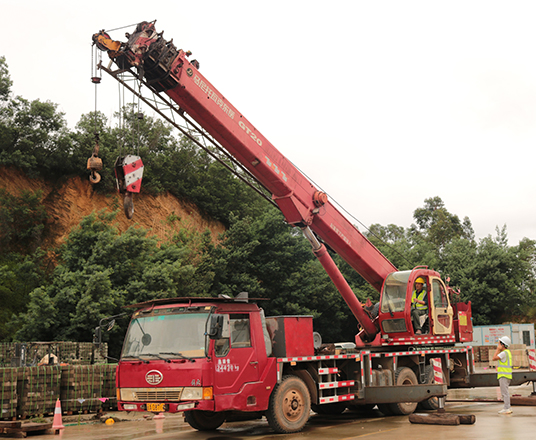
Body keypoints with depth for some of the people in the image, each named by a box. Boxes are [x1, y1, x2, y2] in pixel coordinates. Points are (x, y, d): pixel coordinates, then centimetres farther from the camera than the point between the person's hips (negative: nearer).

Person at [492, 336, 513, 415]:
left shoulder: (504, 353, -16)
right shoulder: (508, 352, 15)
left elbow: (494, 359, -15)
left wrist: (498, 349, -11)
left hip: (504, 375, -10)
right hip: (507, 375, 10)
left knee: (504, 392, -8)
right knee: (505, 392, 14)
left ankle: (507, 409, -8)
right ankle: (507, 408, 15)